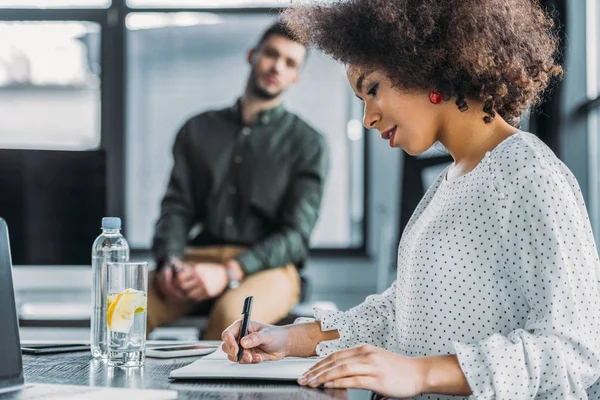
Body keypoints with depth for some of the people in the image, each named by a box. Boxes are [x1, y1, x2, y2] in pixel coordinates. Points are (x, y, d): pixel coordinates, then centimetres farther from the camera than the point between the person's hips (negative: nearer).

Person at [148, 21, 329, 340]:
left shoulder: (308, 144, 8)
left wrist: (229, 272, -18)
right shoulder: (198, 130, 18)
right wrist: (170, 262, -12)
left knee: (231, 314, -38)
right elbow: (177, 207, 11)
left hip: (268, 267, -2)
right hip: (198, 258, 2)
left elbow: (296, 234, -2)